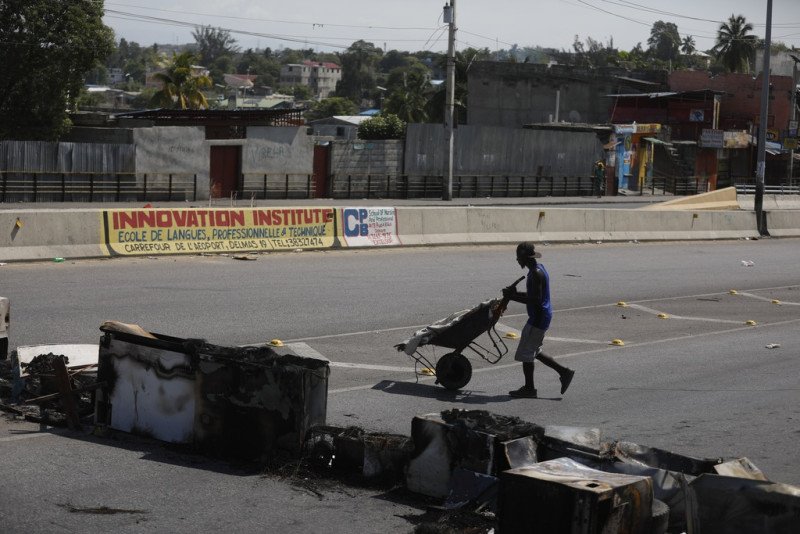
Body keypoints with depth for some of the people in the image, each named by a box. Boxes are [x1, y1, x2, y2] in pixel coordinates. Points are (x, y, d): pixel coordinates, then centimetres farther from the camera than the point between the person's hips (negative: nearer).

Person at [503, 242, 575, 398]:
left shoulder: (536, 274, -20)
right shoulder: (538, 269, 12)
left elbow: (536, 300, -25)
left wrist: (513, 296, -20)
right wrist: (515, 294, 10)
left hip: (538, 318, -10)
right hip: (542, 316, 10)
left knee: (526, 352, -1)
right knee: (533, 351, 17)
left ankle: (529, 388, 7)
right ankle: (564, 372, 17)